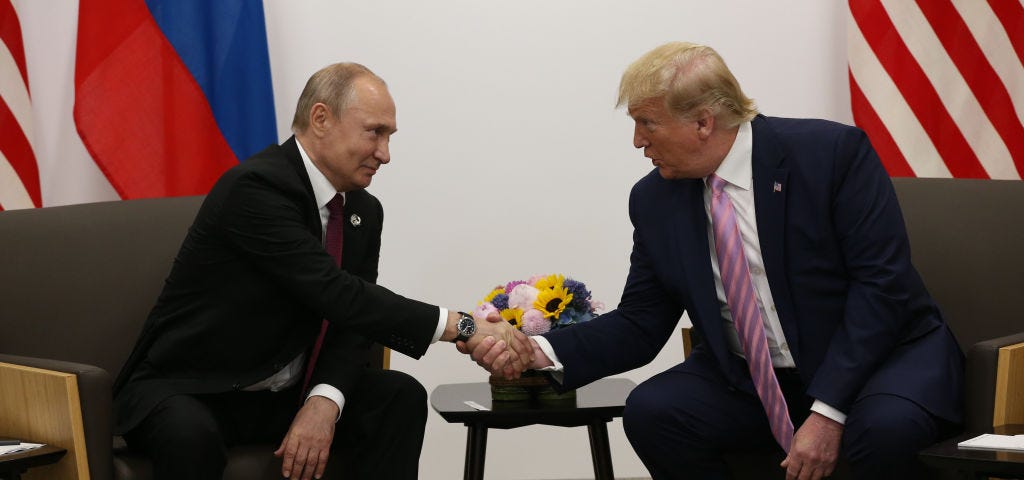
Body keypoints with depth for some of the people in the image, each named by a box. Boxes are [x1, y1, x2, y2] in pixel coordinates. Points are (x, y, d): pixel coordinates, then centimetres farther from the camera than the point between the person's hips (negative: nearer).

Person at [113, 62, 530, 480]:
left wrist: (324, 402, -21)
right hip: (188, 392, -7)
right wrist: (461, 328, -30)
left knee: (401, 397, -13)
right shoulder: (254, 187, -23)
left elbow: (352, 323, 0)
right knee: (190, 433, -39)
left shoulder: (364, 211, 4)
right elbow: (338, 296, -30)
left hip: (287, 394, 7)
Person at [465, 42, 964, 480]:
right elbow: (640, 325, 4)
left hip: (881, 354, -4)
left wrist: (828, 411, -26)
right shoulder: (655, 199, -1)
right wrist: (542, 352, -14)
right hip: (753, 383, 4)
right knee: (650, 412, -20)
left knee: (884, 426, -36)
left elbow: (881, 284, -19)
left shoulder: (832, 152, -15)